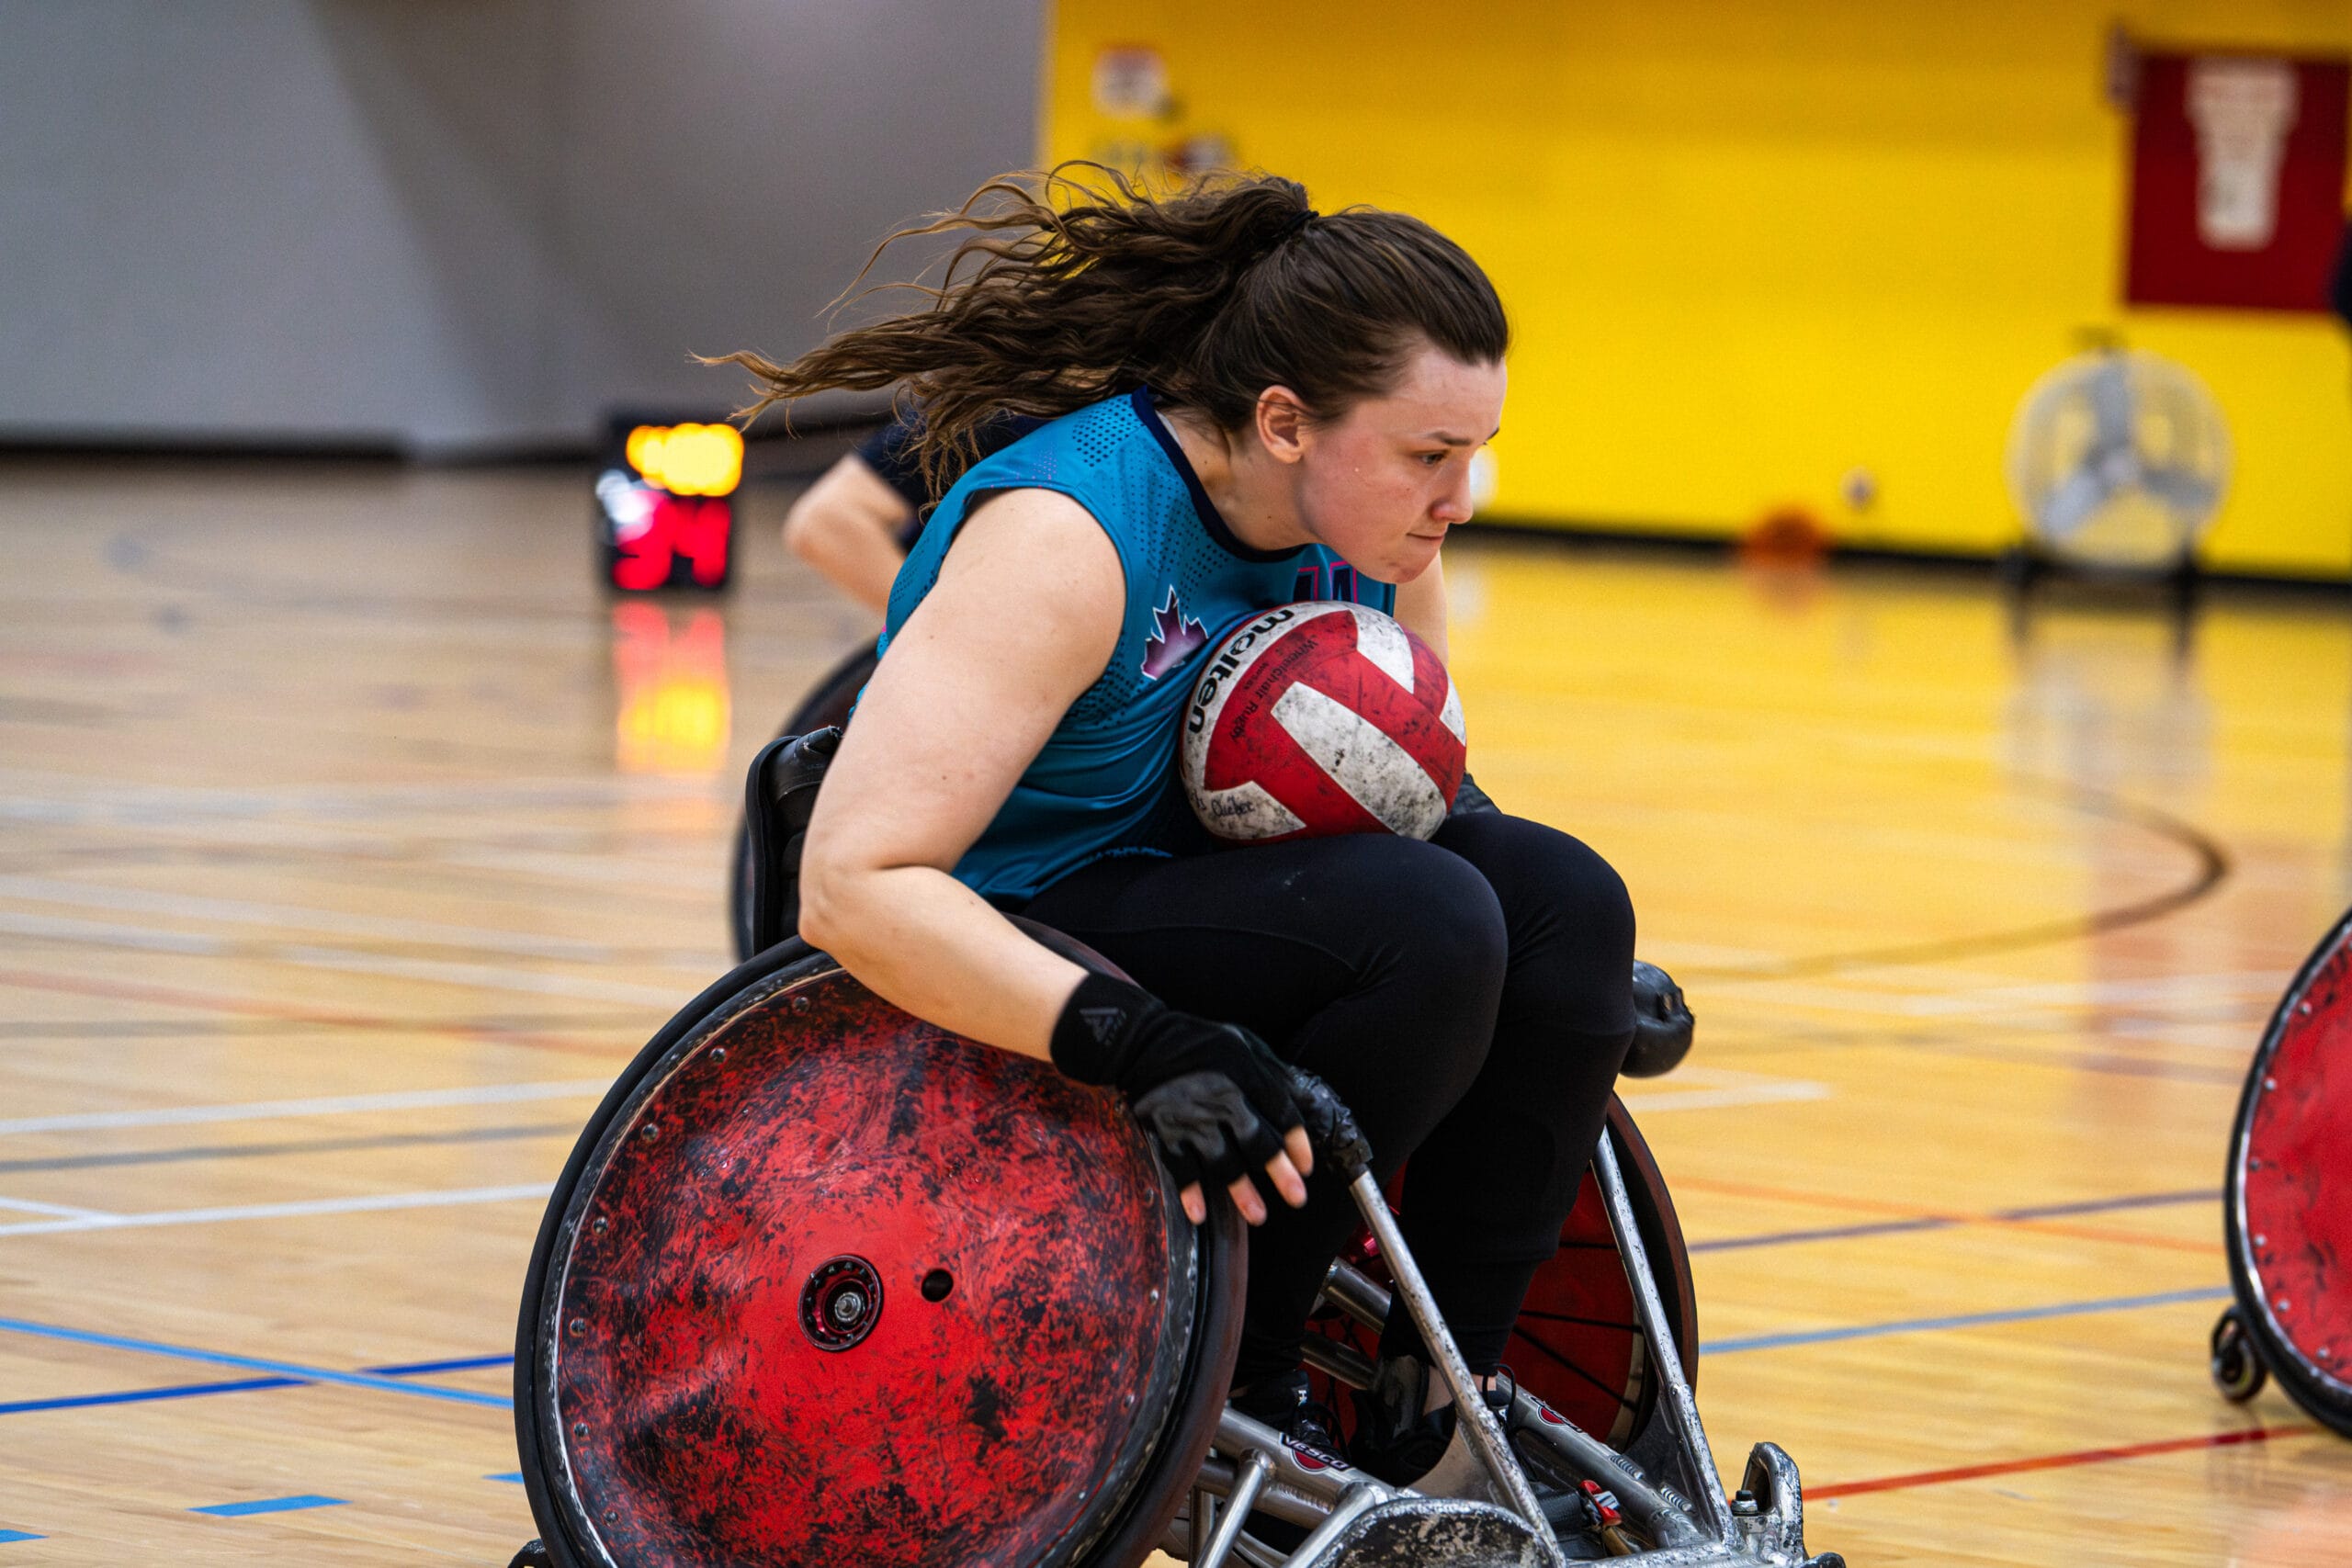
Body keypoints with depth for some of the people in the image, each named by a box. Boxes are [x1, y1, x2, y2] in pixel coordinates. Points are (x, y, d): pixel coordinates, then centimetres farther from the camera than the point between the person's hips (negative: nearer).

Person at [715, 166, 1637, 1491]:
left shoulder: (1374, 522, -4)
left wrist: (1578, 988, -5)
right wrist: (1138, 1041, -44)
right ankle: (1235, 1387, -16)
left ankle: (1439, 1407, -8)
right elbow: (855, 884, -34)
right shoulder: (1062, 534, -27)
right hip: (1017, 968, -8)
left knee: (1562, 896, -14)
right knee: (1426, 924, -28)